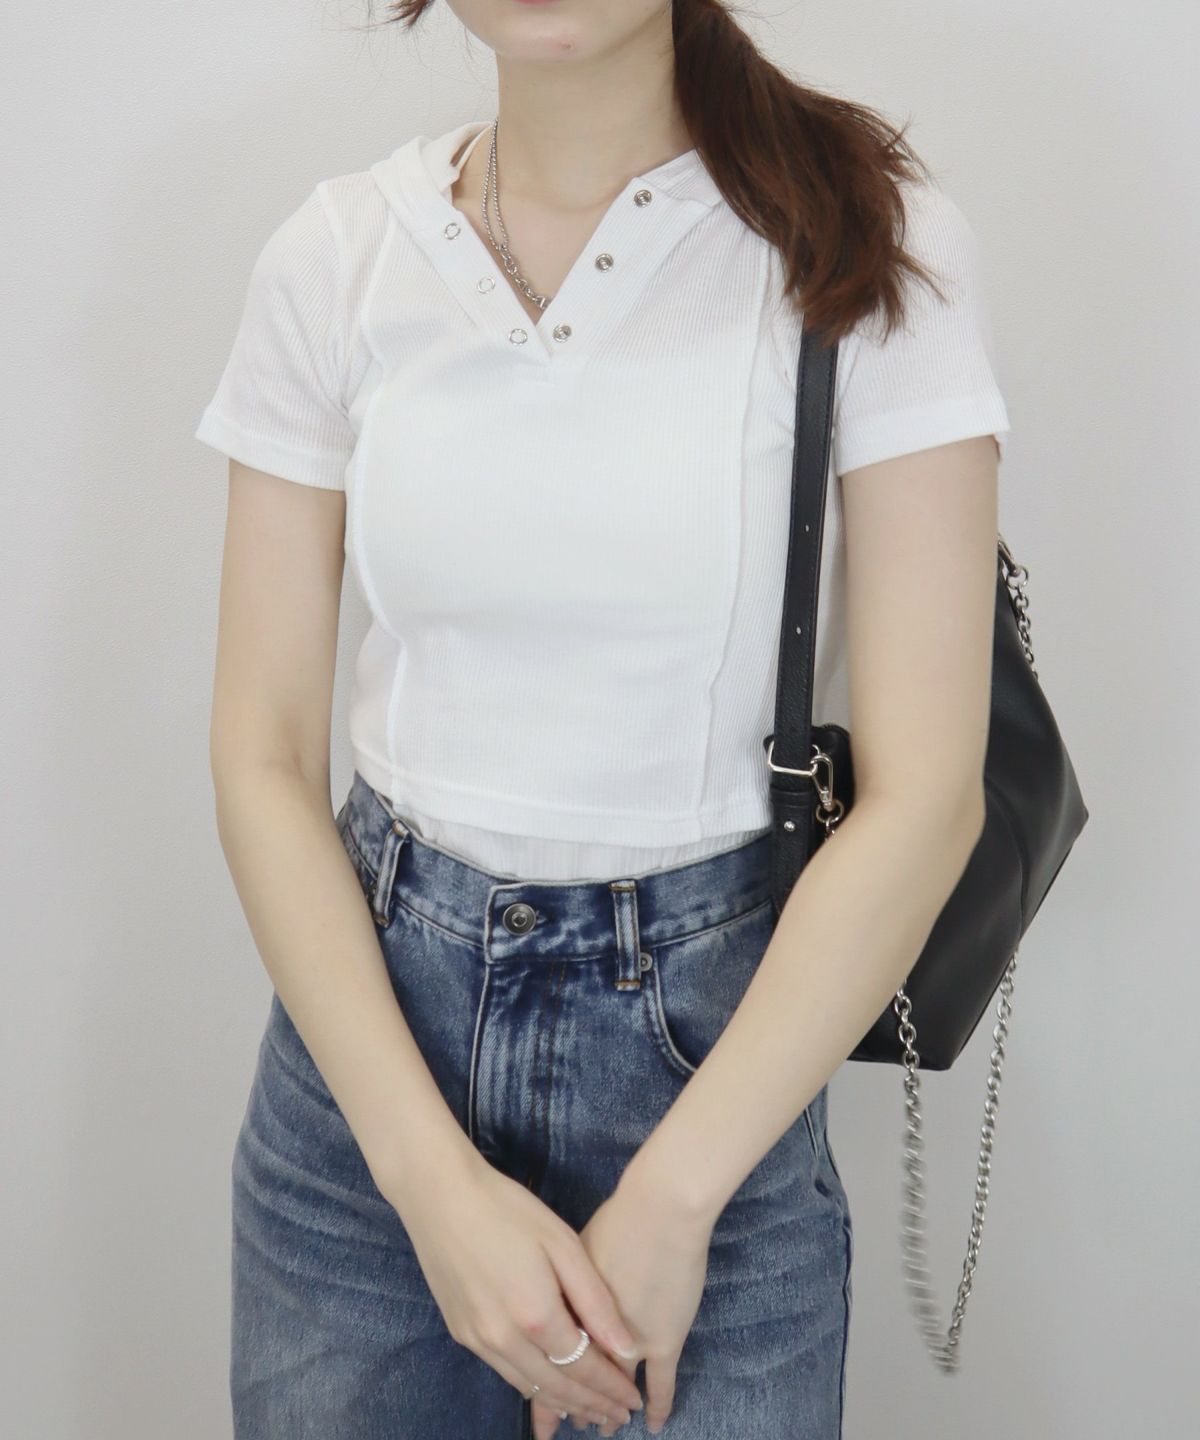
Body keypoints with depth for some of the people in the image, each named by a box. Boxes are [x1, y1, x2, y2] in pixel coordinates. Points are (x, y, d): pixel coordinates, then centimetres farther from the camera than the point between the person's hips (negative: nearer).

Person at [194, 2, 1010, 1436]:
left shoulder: (868, 245, -10)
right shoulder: (333, 255, -3)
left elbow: (925, 792, -13)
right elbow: (263, 757, -3)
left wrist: (670, 1204, -14)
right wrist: (436, 1180, -11)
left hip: (711, 1026, -2)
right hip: (365, 1013, 2)